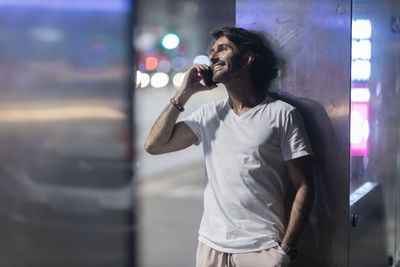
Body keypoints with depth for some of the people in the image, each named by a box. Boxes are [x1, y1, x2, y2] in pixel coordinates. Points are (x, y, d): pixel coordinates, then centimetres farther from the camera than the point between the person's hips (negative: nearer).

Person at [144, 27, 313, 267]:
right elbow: (154, 145, 6)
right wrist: (185, 92, 3)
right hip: (211, 246, 4)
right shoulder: (210, 114, 12)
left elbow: (303, 186, -5)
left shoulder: (282, 114, -3)